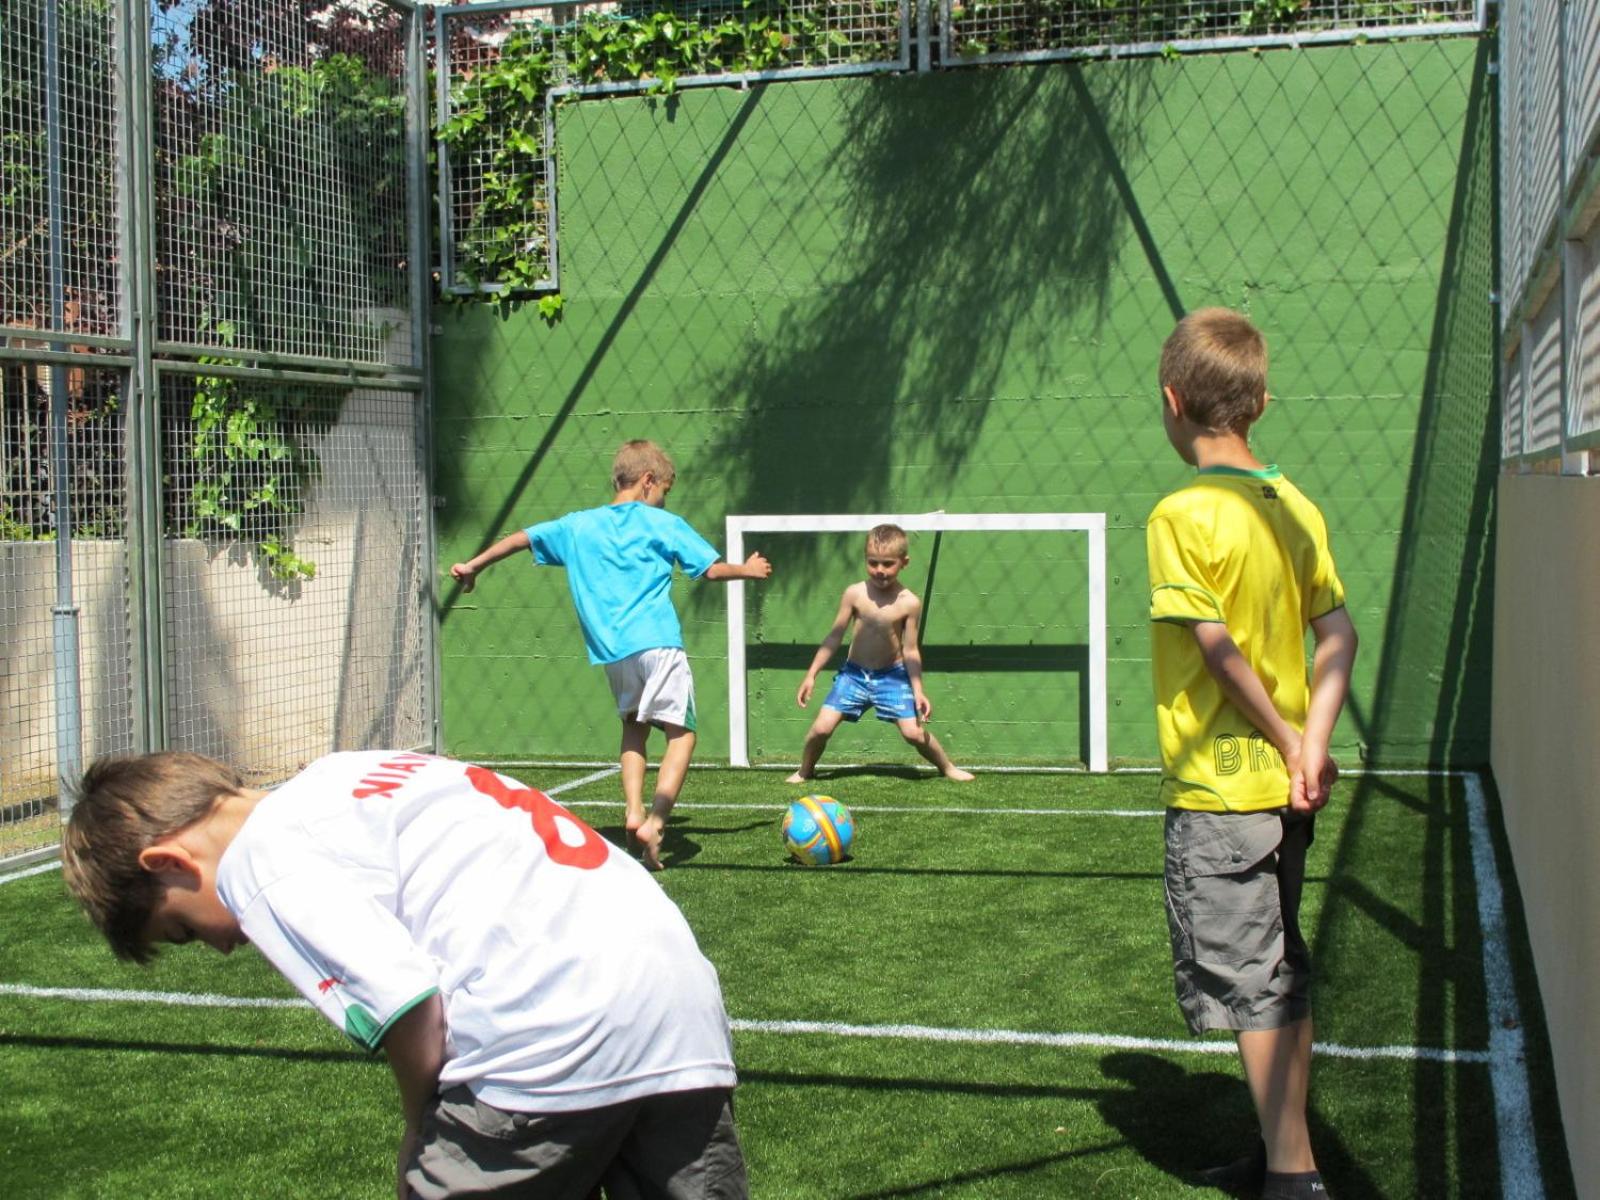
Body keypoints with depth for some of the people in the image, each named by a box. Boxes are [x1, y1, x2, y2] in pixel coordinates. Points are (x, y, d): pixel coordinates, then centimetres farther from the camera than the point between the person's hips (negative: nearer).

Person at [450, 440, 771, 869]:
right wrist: (748, 570, 24)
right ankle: (654, 823, -17)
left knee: (633, 726, 23)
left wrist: (473, 565, 29)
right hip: (657, 641, -4)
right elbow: (712, 569, 5)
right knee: (680, 733, -2)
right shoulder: (663, 524, 6)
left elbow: (522, 538, 18)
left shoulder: (578, 525, 15)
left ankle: (633, 811, 6)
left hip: (610, 649, 5)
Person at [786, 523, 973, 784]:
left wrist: (918, 691, -7)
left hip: (892, 675, -1)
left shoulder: (909, 603, -13)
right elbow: (834, 637, -3)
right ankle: (803, 772, 19)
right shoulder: (855, 594, -11)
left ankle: (947, 768, 20)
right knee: (821, 728, -8)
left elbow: (910, 650, -5)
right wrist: (811, 675, -3)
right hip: (854, 673, 1)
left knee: (914, 732, -7)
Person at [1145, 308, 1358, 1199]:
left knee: (1246, 983, 0)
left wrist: (1288, 741, -8)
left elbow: (1220, 647, -19)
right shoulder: (1296, 507, 6)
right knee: (1284, 973, 17)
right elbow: (1339, 634, 2)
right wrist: (1313, 743, -6)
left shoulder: (1183, 515, -16)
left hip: (1218, 789, -8)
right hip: (1286, 788, 8)